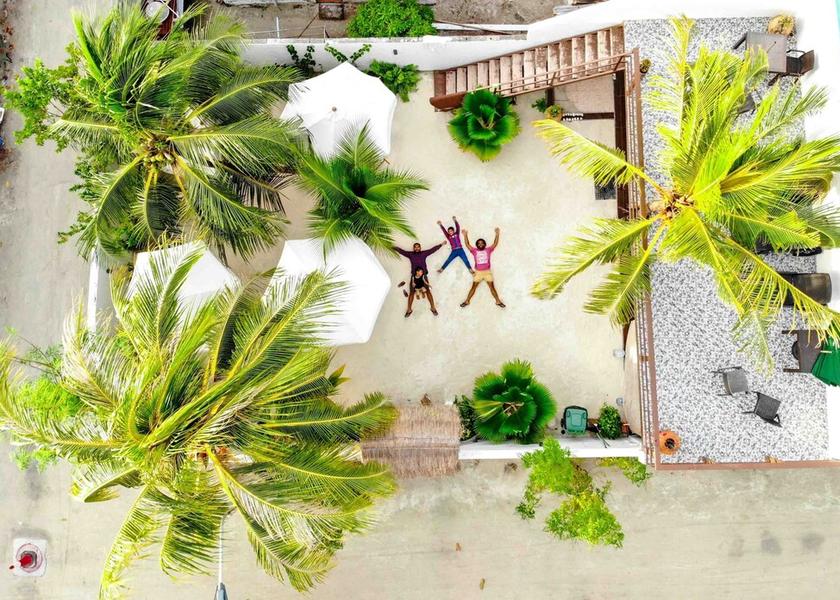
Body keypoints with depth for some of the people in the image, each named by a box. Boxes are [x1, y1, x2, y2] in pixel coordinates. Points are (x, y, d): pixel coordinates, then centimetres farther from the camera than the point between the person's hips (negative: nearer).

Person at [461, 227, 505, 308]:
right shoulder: (474, 251, 3)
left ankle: (498, 301, 8)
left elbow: (495, 243, -4)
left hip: (487, 272, 0)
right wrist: (465, 235, -12)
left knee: (492, 287, 2)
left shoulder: (488, 250, 3)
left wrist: (497, 234, -12)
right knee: (474, 287, 3)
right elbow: (467, 244, -4)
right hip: (478, 272, 0)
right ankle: (467, 301, 9)